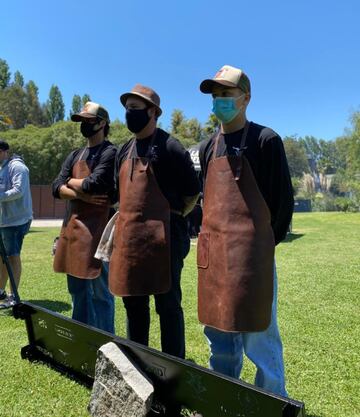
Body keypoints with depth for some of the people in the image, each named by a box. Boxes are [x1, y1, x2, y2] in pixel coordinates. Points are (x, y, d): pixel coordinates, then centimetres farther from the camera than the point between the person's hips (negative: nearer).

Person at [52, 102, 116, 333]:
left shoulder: (110, 152, -6)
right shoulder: (75, 155, 18)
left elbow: (94, 184, -20)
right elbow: (56, 188, 7)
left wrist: (71, 181, 0)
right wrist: (82, 195, -12)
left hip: (97, 229, -8)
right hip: (73, 226, 8)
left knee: (100, 291, 1)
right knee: (77, 289, 16)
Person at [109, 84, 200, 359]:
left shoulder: (169, 147, -8)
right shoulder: (124, 151, 14)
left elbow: (193, 192, -5)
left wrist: (173, 217, -2)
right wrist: (125, 225, 15)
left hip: (163, 237, -7)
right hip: (129, 237, 8)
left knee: (167, 303, 3)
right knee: (133, 301, 17)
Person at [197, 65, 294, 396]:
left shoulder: (265, 140, -3)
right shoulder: (208, 147, 15)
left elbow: (283, 198, -3)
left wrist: (267, 241, -2)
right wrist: (211, 237, 14)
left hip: (251, 252, -6)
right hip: (214, 252, 7)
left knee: (258, 335, 3)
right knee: (218, 331, 16)